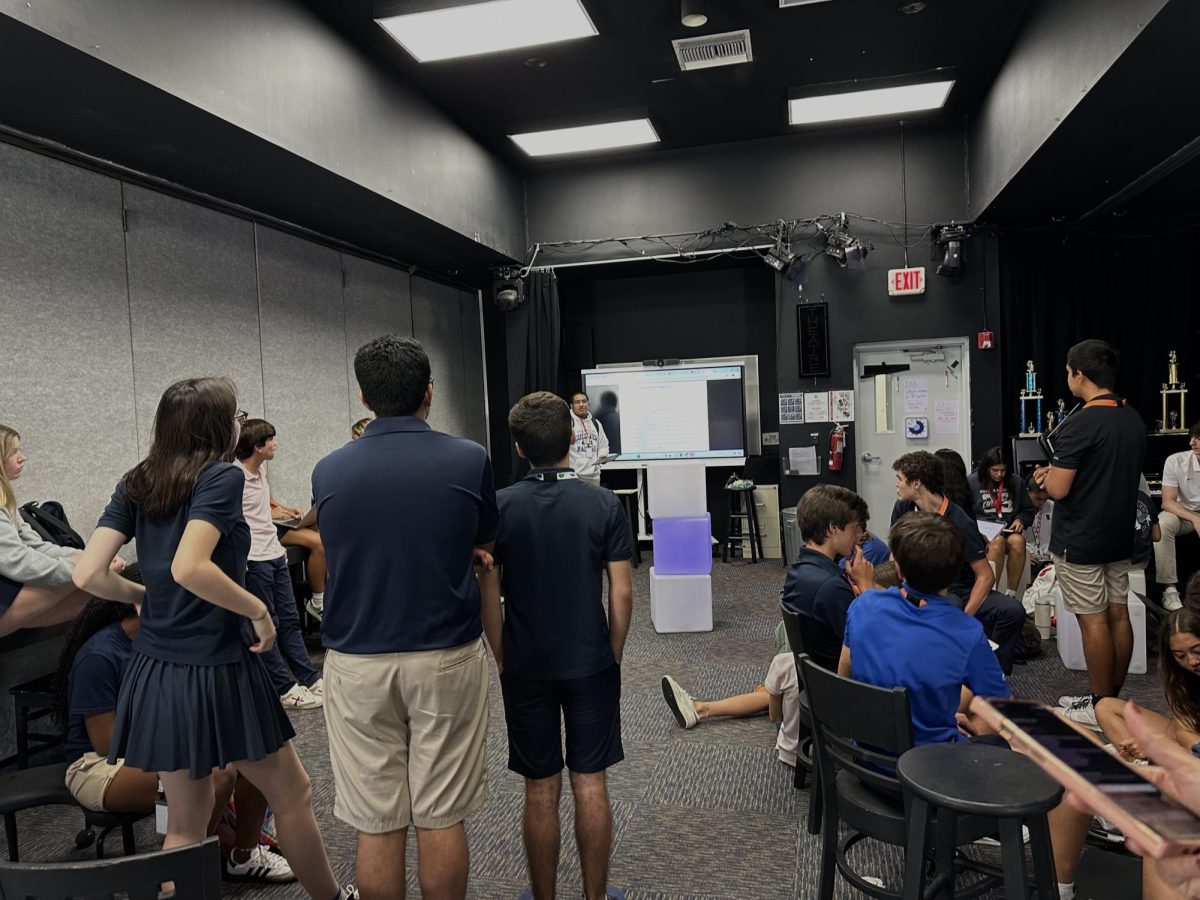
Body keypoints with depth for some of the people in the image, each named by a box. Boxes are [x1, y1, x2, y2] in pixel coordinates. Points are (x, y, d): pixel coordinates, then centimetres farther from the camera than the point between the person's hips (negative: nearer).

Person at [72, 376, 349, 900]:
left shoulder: (136, 485, 5)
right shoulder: (222, 475, -14)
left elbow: (88, 574, -3)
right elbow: (189, 569, -28)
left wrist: (142, 595, 15)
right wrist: (259, 610, -16)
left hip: (155, 674, 7)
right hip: (214, 671, -6)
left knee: (185, 824, 20)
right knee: (292, 795, 15)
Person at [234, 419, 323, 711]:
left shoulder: (261, 472, 11)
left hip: (274, 555, 9)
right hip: (254, 561, -9)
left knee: (289, 619, 12)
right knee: (267, 626, 1)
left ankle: (310, 679, 19)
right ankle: (285, 688, 9)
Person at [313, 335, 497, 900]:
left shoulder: (328, 471, -3)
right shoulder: (468, 460, -8)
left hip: (357, 664, 2)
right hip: (445, 659, -1)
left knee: (375, 824, 11)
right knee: (441, 818, 11)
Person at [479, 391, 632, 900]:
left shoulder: (498, 507, -8)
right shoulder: (605, 505, -9)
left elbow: (488, 596, -5)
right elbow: (621, 595, -8)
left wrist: (502, 661, 7)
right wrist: (613, 656, 6)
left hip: (525, 669, 1)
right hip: (591, 666, 0)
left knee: (540, 790, 13)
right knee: (591, 784, 12)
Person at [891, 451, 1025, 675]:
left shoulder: (959, 523, -15)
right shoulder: (903, 508, -2)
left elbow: (985, 576, -14)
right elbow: (895, 558, 5)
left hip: (961, 592, -2)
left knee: (1012, 610, -29)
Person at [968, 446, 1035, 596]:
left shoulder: (1015, 482, 12)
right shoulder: (972, 482, 1)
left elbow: (1028, 510, 20)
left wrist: (1020, 520, 0)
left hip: (1009, 530, 3)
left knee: (1018, 541, -33)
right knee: (997, 541, -37)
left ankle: (1011, 593, -23)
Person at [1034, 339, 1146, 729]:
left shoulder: (1080, 423, -20)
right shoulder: (1134, 420, 7)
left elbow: (1058, 489, -21)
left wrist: (1045, 475, 1)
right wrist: (1057, 473, 13)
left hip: (1080, 542, -8)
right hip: (1119, 536, 8)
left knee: (1092, 621, -1)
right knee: (1117, 615, 12)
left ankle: (1100, 709, 8)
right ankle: (1115, 700, 23)